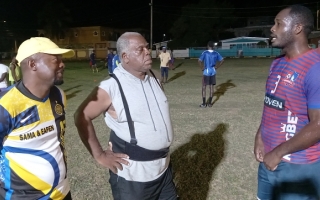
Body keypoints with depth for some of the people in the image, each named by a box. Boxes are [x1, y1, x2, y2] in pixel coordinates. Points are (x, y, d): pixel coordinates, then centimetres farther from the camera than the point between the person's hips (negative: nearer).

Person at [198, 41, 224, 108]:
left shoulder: (205, 53, -10)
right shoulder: (216, 53, 2)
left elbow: (199, 61, -20)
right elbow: (222, 60, 5)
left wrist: (202, 68, -8)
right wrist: (217, 67, 8)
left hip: (206, 72, -4)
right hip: (213, 72, 4)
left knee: (204, 87, 5)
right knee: (211, 86, 10)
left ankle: (204, 103, 5)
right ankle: (210, 103, 14)